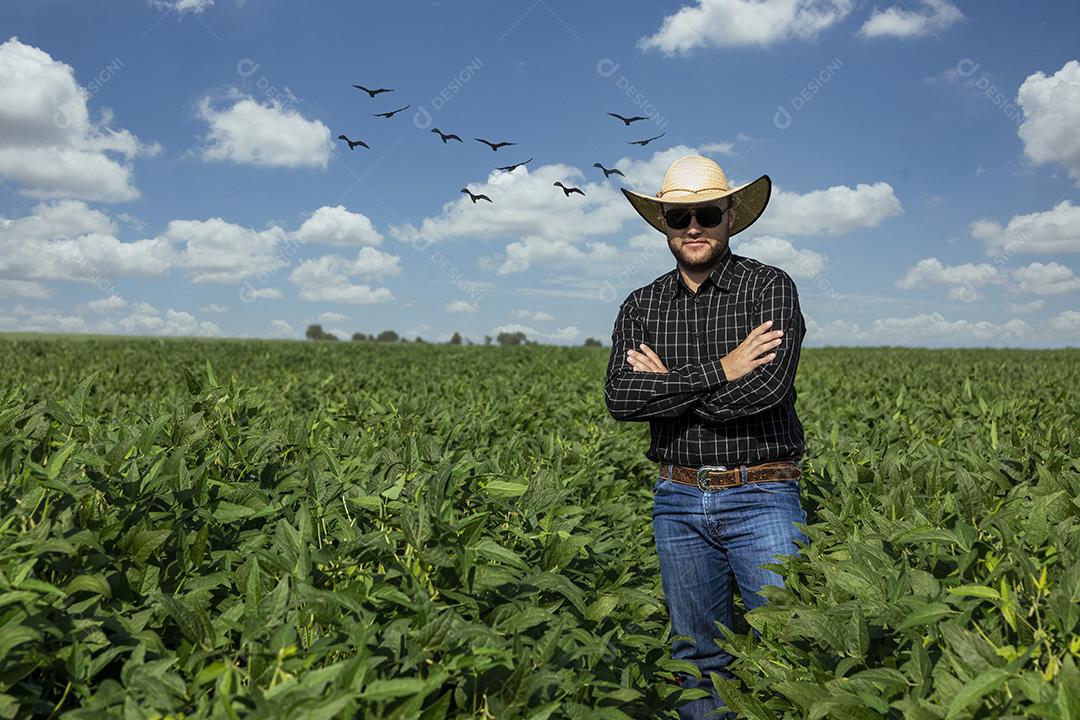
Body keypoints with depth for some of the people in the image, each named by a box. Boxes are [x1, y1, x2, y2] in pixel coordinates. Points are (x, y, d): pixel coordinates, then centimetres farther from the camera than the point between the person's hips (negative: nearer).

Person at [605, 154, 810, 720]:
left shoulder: (770, 287, -3)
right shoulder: (640, 307, 6)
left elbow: (768, 387, -19)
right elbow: (619, 399, -9)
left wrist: (667, 383, -11)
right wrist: (718, 371, -16)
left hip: (760, 498, -3)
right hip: (677, 500, 4)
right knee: (697, 655, 15)